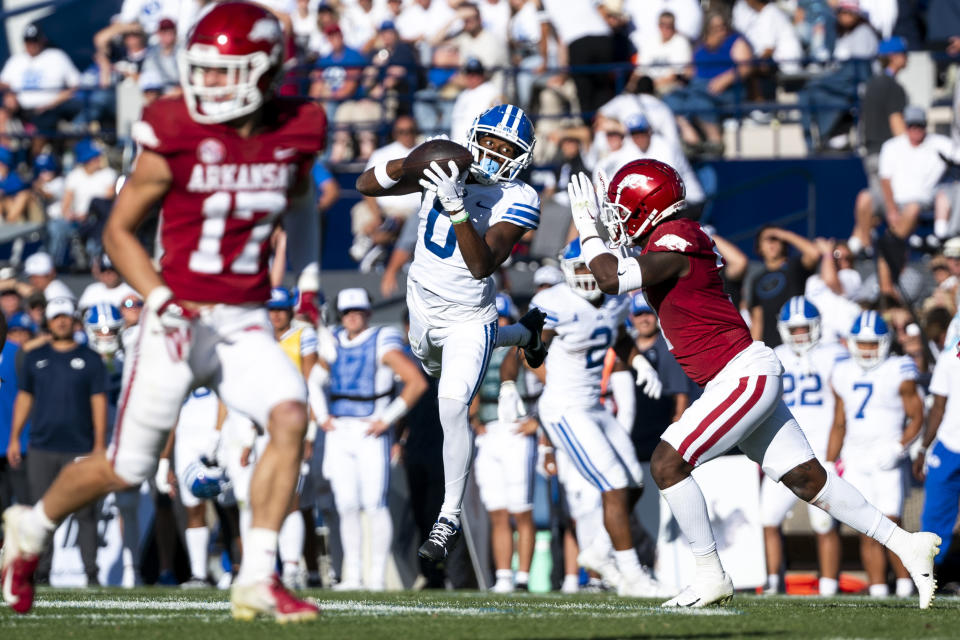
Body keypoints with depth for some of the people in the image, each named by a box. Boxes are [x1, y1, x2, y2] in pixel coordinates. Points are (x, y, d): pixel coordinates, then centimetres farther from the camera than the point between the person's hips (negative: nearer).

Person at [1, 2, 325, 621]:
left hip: (246, 325, 3)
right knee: (126, 467, 4)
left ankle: (258, 580, -19)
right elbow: (119, 229, -1)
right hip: (179, 320, -3)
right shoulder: (177, 139, -11)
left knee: (289, 417, -23)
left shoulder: (296, 134, 0)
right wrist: (158, 297, -14)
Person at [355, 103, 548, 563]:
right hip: (423, 303, 6)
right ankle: (523, 334, 59)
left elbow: (482, 265, -34)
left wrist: (457, 208, -45)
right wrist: (407, 165, -31)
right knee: (438, 368, 35)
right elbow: (365, 186, -11)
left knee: (452, 408, -19)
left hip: (467, 319, -6)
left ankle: (450, 517, -4)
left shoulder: (517, 201, -22)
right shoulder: (446, 168, -11)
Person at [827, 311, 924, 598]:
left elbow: (916, 417, -2)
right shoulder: (843, 375, 11)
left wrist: (898, 447, -16)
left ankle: (905, 586, -2)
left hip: (886, 462, -4)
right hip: (855, 461, 4)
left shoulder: (898, 374, -5)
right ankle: (878, 591, 2)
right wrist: (828, 465, 16)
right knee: (868, 533, 1)